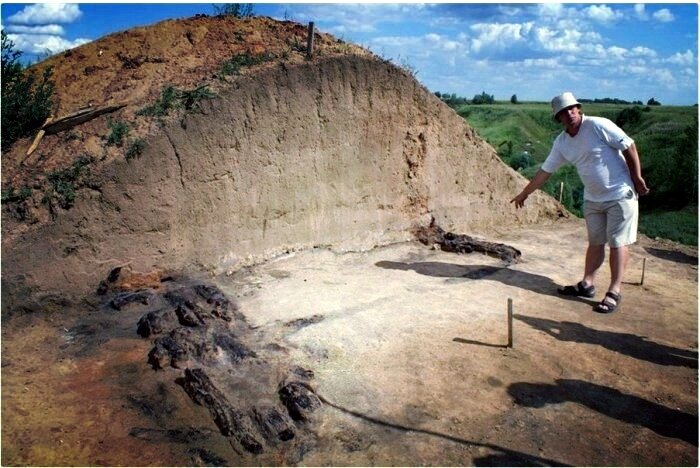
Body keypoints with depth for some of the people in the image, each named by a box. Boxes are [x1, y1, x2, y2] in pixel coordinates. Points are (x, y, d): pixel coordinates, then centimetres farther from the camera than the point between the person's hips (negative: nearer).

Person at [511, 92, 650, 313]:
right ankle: (587, 284, 20)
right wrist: (524, 194, 13)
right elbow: (545, 171, 10)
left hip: (620, 194, -6)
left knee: (618, 242, -1)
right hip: (593, 198, 6)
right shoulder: (561, 142, 2)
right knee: (595, 242, 13)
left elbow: (629, 147, -12)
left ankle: (614, 292, 2)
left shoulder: (598, 125, -16)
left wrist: (637, 179, -12)